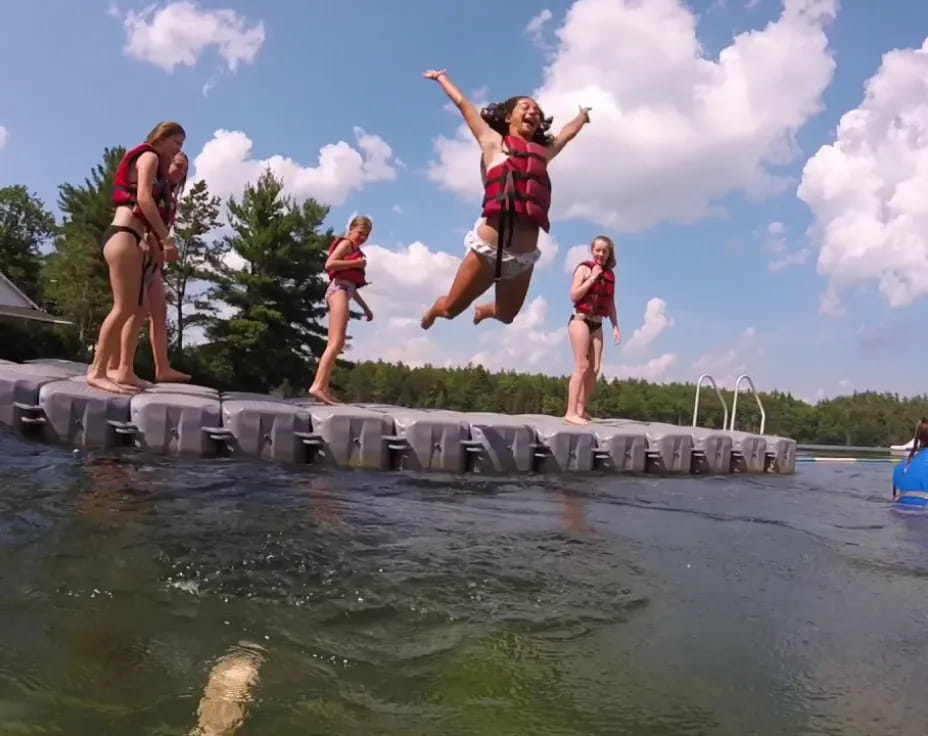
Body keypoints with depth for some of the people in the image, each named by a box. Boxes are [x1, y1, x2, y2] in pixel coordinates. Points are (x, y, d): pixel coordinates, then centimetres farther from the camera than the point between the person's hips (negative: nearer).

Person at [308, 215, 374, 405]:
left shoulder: (354, 250, 28)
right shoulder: (346, 244, 2)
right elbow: (329, 264, -16)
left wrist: (365, 307, 30)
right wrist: (357, 263, -14)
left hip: (345, 291, 10)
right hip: (339, 290, -10)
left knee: (336, 344, 7)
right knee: (336, 342, -21)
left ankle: (324, 389, 6)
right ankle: (318, 386, -29)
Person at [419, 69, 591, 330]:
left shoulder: (543, 152, 18)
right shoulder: (493, 142, 8)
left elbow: (567, 133, 37)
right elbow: (462, 102, 17)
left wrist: (583, 115, 53)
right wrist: (441, 77, 30)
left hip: (523, 256, 4)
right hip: (488, 247, -4)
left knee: (505, 315, 18)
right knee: (451, 309, 8)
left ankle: (485, 310, 53)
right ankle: (435, 309, 45)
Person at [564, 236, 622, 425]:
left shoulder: (610, 274, 13)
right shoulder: (584, 268, -3)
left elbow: (610, 304, 16)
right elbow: (574, 296, -13)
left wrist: (615, 327, 9)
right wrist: (592, 277, -13)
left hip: (597, 324, 6)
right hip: (581, 321, -6)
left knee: (594, 369, 1)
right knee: (582, 366, -13)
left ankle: (581, 410, 8)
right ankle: (571, 412, -13)